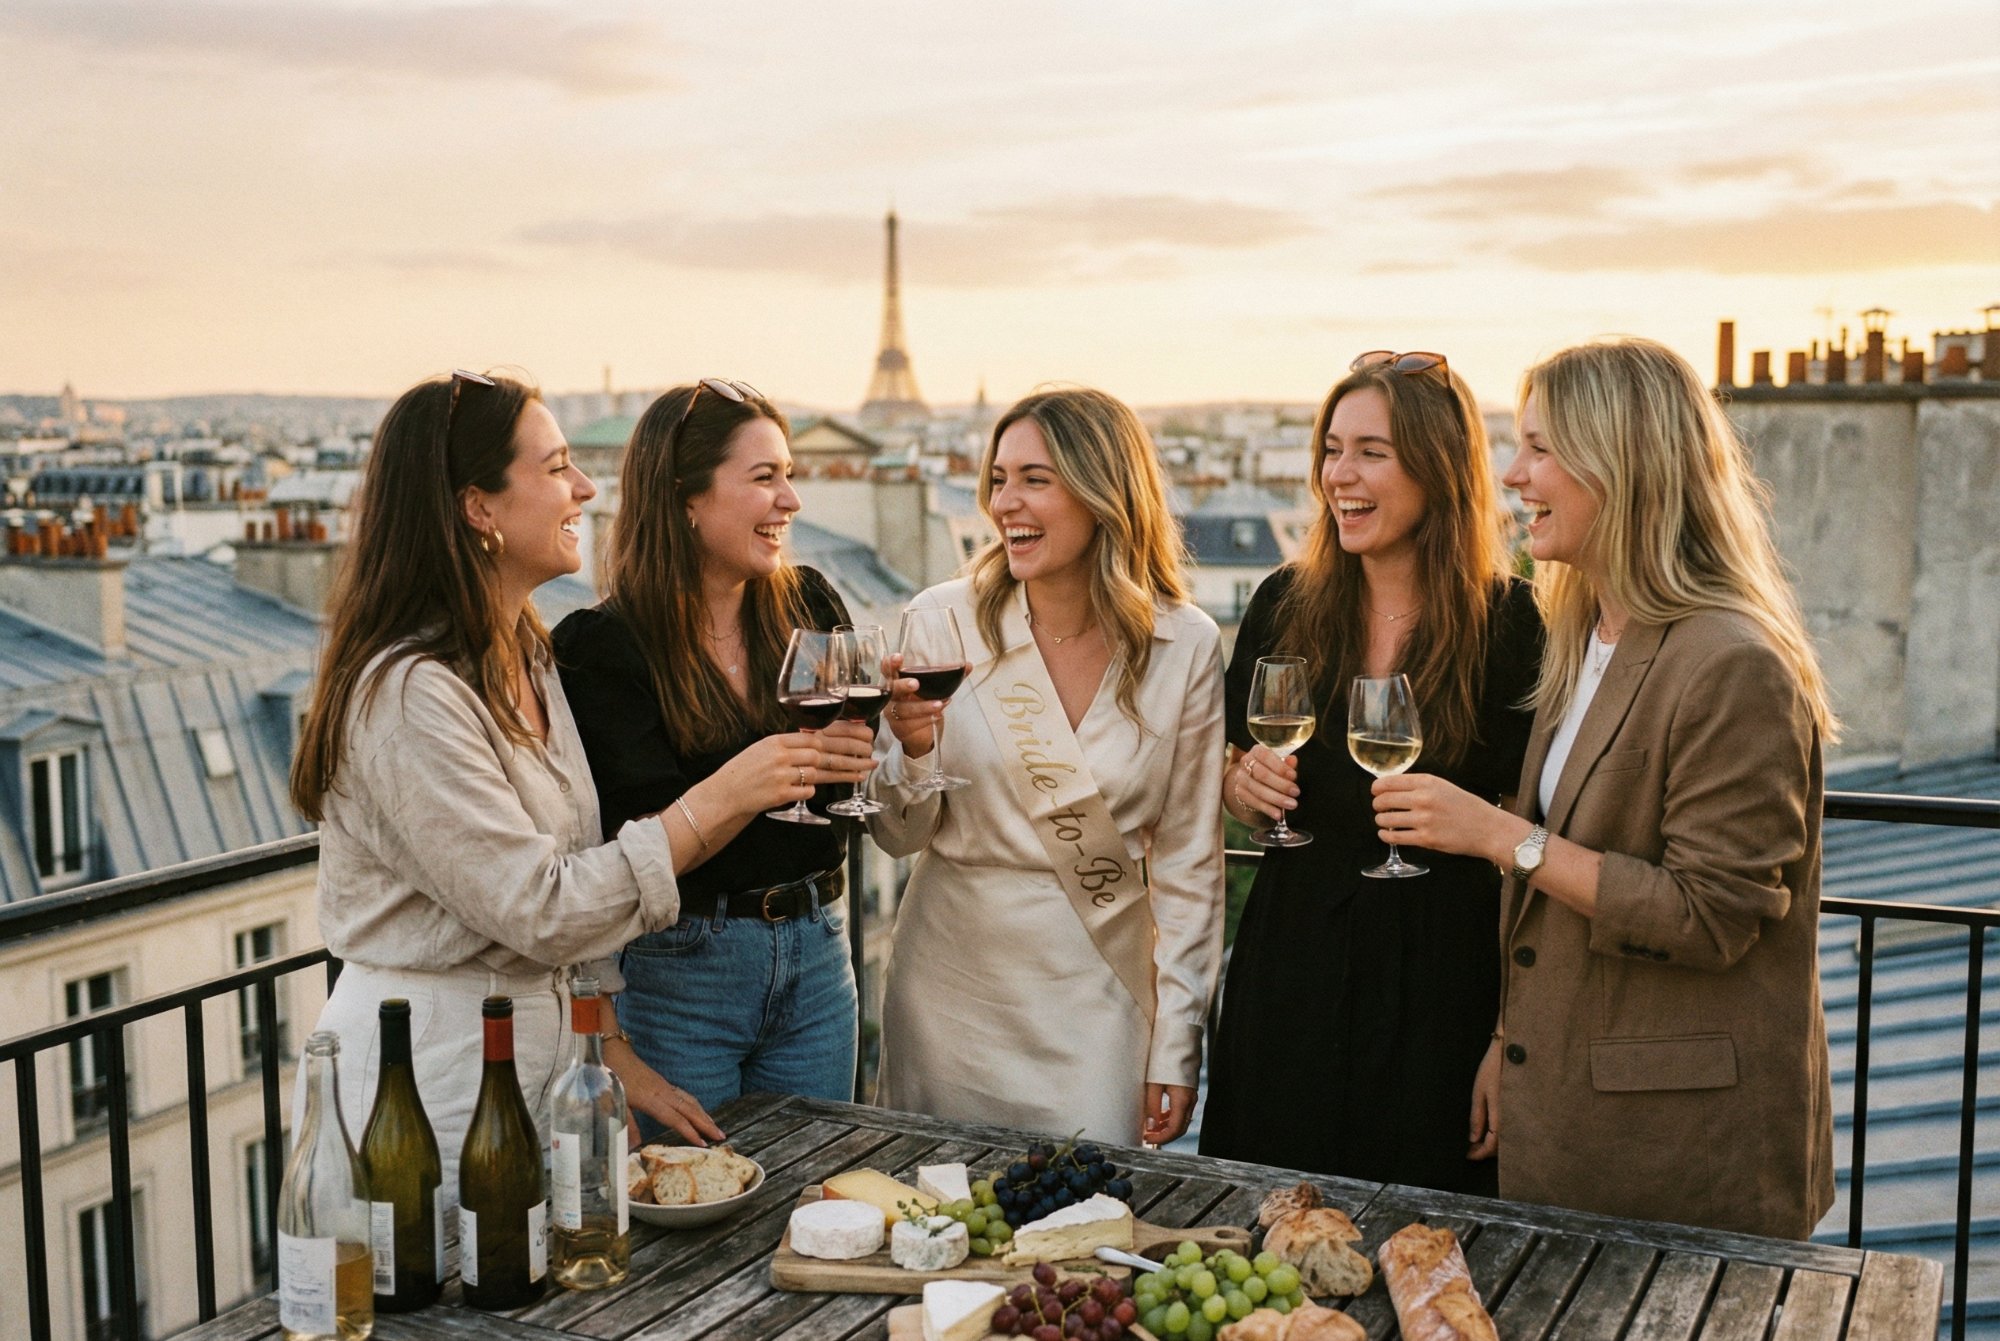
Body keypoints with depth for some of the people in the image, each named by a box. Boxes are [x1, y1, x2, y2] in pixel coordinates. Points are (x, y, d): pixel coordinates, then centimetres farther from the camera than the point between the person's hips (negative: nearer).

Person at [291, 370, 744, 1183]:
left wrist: (613, 1057, 4)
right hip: (433, 1077, -8)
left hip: (537, 1043, 8)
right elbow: (539, 909, -22)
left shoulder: (527, 661, 8)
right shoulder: (409, 694, -21)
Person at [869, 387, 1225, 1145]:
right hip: (953, 986, 1)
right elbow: (899, 837, -1)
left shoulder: (1186, 646, -7)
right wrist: (910, 752, -22)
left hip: (1099, 994, 0)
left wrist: (1177, 1050, -1)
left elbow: (1188, 861, -1)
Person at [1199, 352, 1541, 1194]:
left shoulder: (1508, 624, -9)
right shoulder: (1284, 605, 3)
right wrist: (1247, 784, -9)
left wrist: (1513, 1039, -12)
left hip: (1441, 989, -3)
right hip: (1289, 973, 3)